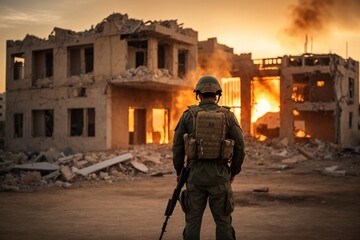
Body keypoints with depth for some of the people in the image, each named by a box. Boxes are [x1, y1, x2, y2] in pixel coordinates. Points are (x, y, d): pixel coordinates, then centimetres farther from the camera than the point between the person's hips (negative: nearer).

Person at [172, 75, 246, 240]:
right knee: (223, 221, 8)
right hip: (219, 176, 0)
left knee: (193, 220, 7)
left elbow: (177, 146, 1)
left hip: (195, 174, 0)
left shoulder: (188, 115, 0)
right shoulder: (228, 116, 0)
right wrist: (234, 171, 12)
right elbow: (239, 146, -1)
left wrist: (179, 171, 13)